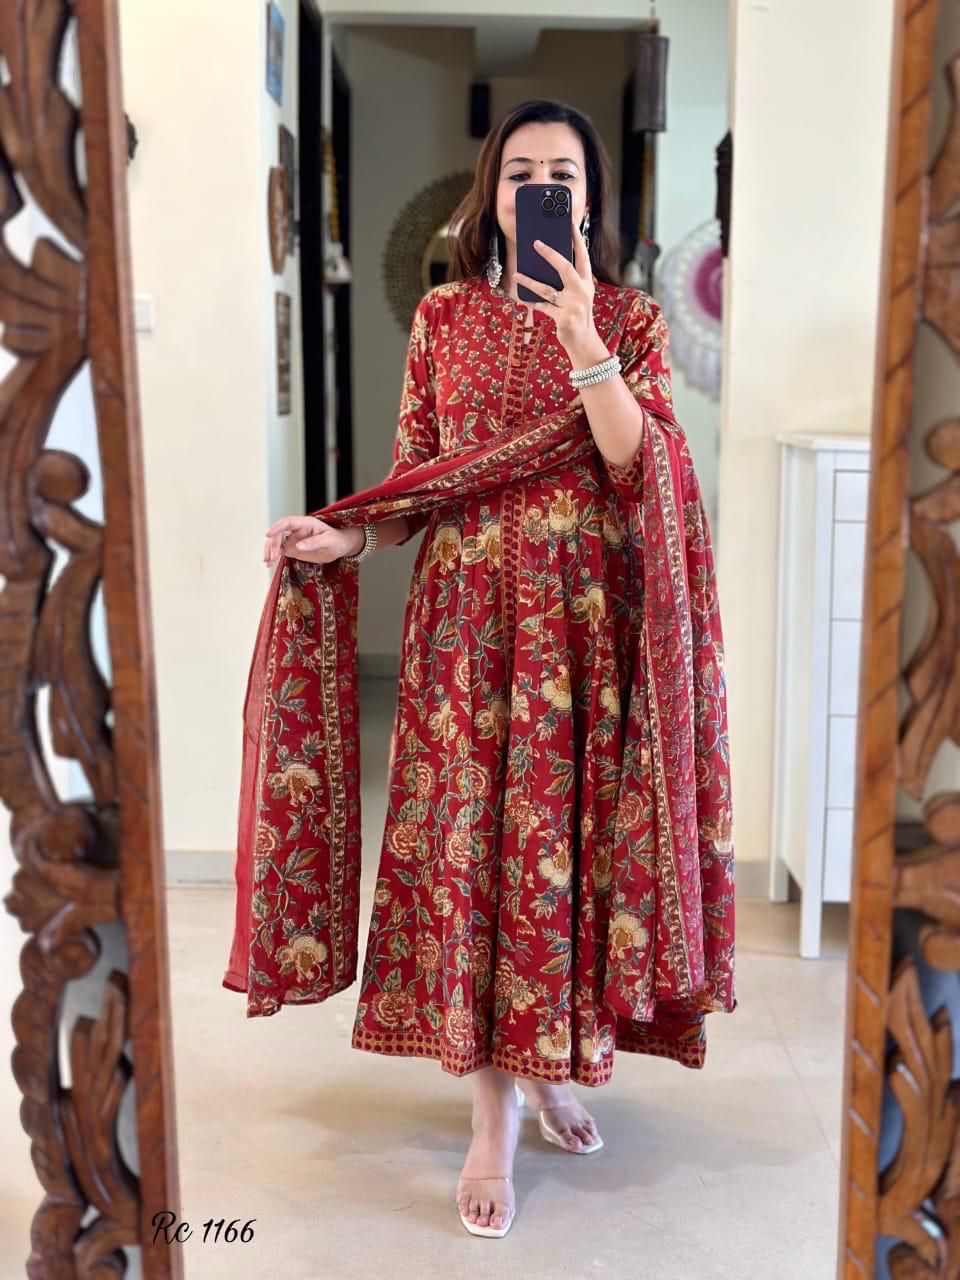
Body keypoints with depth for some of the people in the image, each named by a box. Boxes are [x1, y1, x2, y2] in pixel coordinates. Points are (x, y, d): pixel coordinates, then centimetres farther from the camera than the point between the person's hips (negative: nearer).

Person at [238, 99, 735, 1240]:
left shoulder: (631, 320, 5)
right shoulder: (445, 317, 7)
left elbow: (639, 471, -10)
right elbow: (418, 482, 7)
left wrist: (579, 334, -19)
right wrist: (344, 537, -11)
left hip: (588, 623, 0)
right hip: (472, 618, 0)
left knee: (574, 835, 5)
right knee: (477, 842, -1)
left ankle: (557, 1061, 29)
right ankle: (494, 1114, 11)